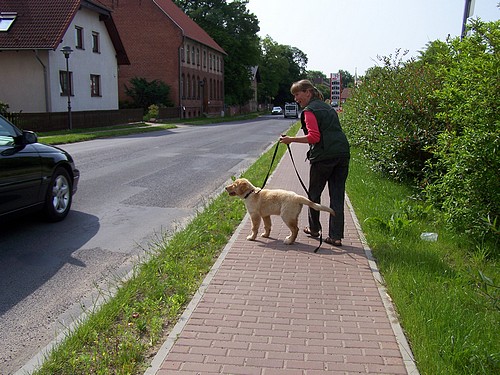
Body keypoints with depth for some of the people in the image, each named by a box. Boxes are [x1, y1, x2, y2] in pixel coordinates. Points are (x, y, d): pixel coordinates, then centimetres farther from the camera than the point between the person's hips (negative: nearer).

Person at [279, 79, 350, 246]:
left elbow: (314, 137, -16)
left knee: (314, 193, 13)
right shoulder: (328, 107, 21)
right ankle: (336, 236, 7)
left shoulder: (309, 110, -4)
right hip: (342, 154, 7)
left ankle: (314, 228, 28)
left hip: (324, 156, -7)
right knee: (337, 196, 7)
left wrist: (291, 139, -11)